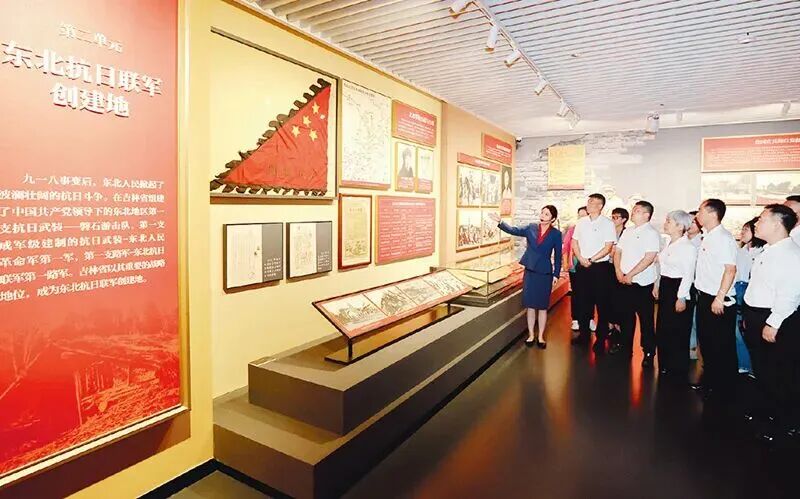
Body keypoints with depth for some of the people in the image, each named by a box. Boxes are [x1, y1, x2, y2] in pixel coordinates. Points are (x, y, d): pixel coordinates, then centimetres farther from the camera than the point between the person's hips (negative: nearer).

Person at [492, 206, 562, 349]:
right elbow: (513, 230, -7)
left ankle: (540, 336, 21)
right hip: (530, 271, 2)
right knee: (530, 305, 8)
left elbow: (558, 255, 1)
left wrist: (556, 274, -2)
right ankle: (531, 335, 22)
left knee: (542, 306, 7)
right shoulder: (531, 228, 2)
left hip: (545, 273, -2)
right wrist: (500, 222, -23)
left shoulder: (556, 234, -3)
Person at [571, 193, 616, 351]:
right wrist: (581, 259, -5)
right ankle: (583, 331, 26)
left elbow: (608, 247, -11)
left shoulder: (607, 223, -6)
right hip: (582, 266, 4)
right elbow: (574, 242, 9)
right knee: (585, 299, 13)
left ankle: (601, 337, 12)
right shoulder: (581, 222, 8)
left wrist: (590, 260, -13)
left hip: (600, 267, -4)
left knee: (601, 302, 2)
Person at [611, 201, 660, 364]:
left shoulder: (651, 233, -10)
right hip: (625, 281, 7)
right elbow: (618, 251, 13)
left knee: (646, 318, 3)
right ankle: (625, 343, 31)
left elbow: (649, 258, -18)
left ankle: (649, 351, 15)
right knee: (625, 314, 17)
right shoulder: (627, 232, 12)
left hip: (642, 283, -7)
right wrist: (618, 272, -1)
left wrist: (630, 275, -17)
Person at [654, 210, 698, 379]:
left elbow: (688, 275, -18)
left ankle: (678, 371, 20)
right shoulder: (669, 244, 9)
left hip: (678, 289, -9)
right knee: (662, 329, 16)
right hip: (665, 288, 9)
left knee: (678, 332, 4)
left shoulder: (688, 247, -16)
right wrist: (657, 285, 18)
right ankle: (665, 367, 31)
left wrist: (681, 297, -19)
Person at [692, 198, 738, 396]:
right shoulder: (707, 237, 9)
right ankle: (710, 380, 34)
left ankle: (724, 386, 22)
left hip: (718, 301, -9)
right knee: (705, 341, 19)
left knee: (722, 346, 6)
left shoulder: (723, 238, -17)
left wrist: (720, 298, -22)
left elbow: (730, 270, -22)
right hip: (704, 297, 9)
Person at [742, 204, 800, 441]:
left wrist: (773, 324, -23)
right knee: (761, 370, 21)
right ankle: (766, 411, 37)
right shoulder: (767, 251, 12)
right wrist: (749, 316, 18)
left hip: (775, 323, -9)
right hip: (756, 317, 9)